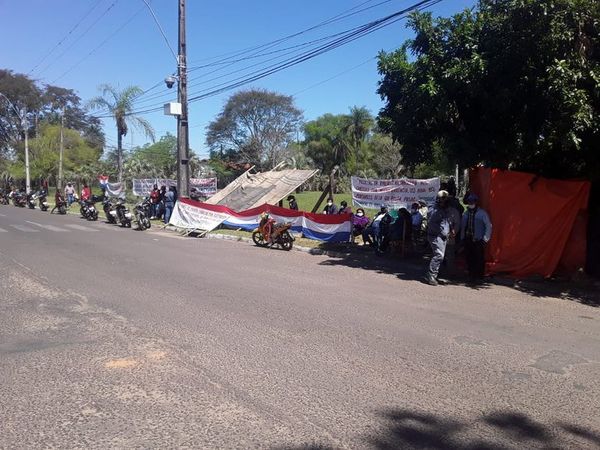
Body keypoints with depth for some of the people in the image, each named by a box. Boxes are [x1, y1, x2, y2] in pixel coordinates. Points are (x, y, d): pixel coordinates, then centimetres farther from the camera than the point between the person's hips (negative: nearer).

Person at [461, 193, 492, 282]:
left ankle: (479, 276, 8)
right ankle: (471, 276, 18)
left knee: (479, 259, -3)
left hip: (478, 240, -4)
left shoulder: (482, 213, -3)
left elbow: (488, 226, -2)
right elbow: (463, 227, 15)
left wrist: (485, 238, -6)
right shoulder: (465, 214, 11)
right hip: (467, 240, 5)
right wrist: (462, 238, 10)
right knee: (469, 258, 7)